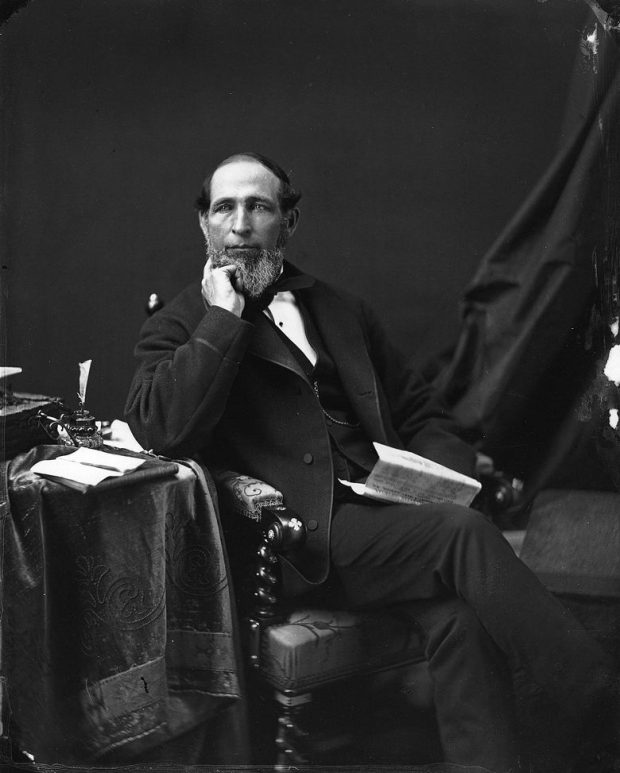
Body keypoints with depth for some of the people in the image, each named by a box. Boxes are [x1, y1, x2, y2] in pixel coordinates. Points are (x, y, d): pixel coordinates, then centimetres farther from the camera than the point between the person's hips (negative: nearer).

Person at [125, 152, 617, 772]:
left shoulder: (340, 312, 22)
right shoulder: (178, 329, 7)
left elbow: (418, 411, 24)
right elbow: (159, 429, -12)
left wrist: (449, 474, 3)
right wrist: (223, 317, -11)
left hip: (386, 512, 5)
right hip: (303, 540, -5)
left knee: (461, 615, -27)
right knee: (463, 533, -27)